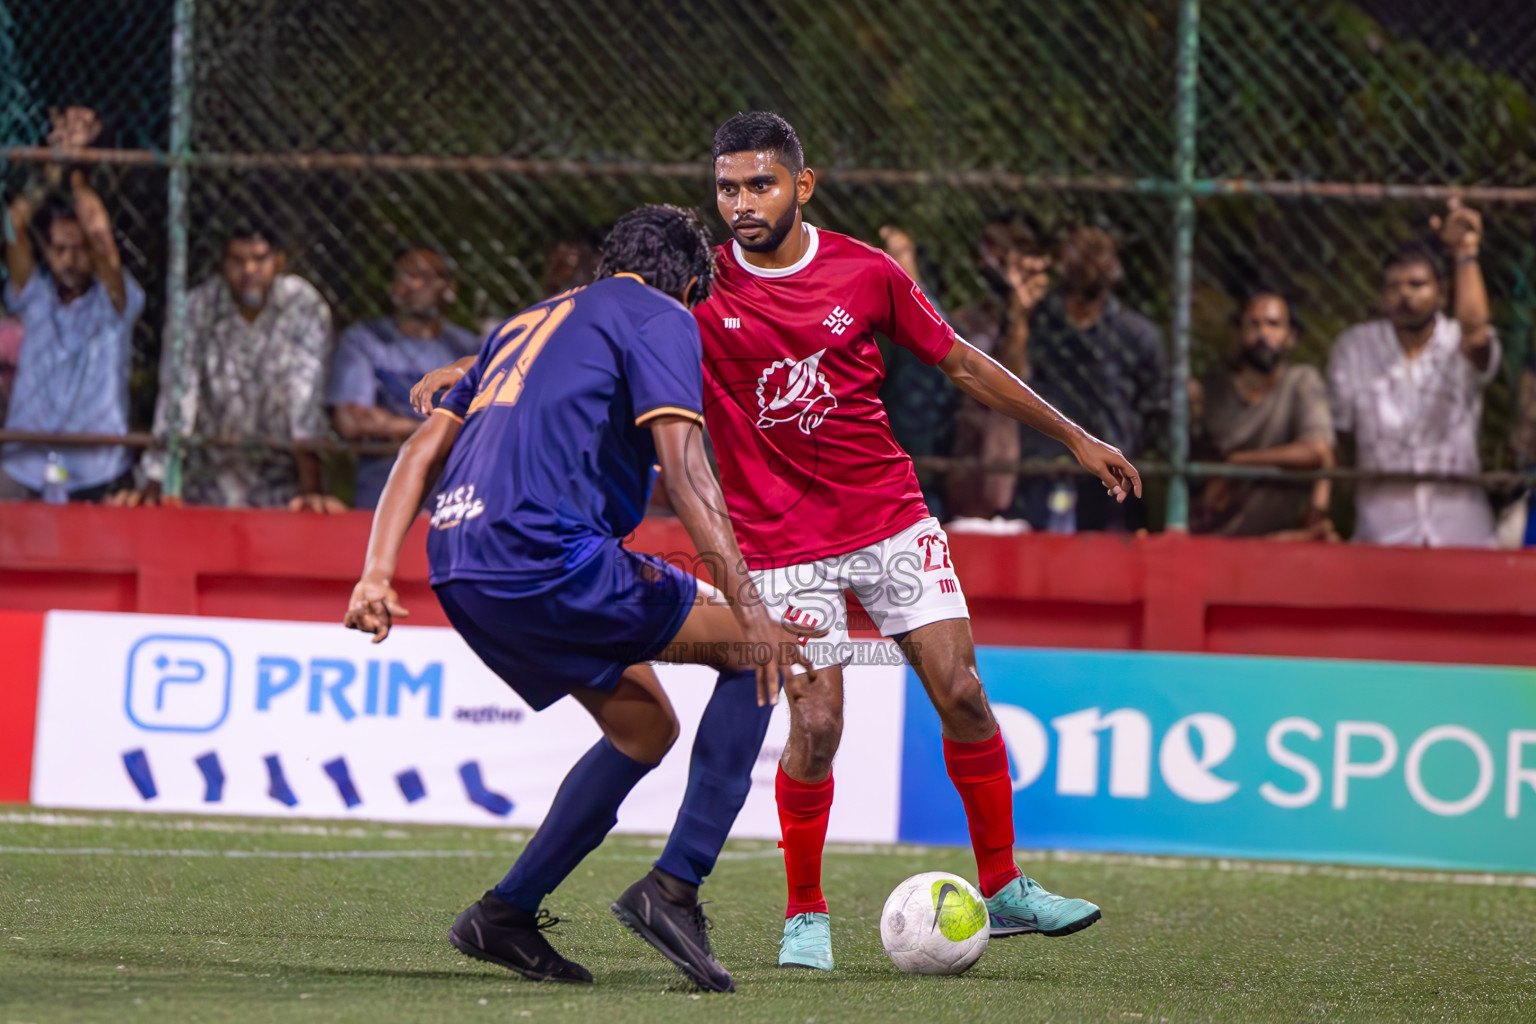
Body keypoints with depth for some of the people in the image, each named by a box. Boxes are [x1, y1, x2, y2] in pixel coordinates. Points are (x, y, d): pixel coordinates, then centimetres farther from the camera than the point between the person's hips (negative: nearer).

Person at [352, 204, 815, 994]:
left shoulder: (531, 321, 30)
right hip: (543, 552, -8)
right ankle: (675, 887, -8)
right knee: (751, 652, 2)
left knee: (645, 727, 22)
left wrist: (378, 571, 14)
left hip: (458, 555, 8)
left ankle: (506, 914, 16)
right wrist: (749, 606, -11)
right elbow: (682, 465, -7)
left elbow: (425, 447, 22)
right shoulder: (660, 318, 7)